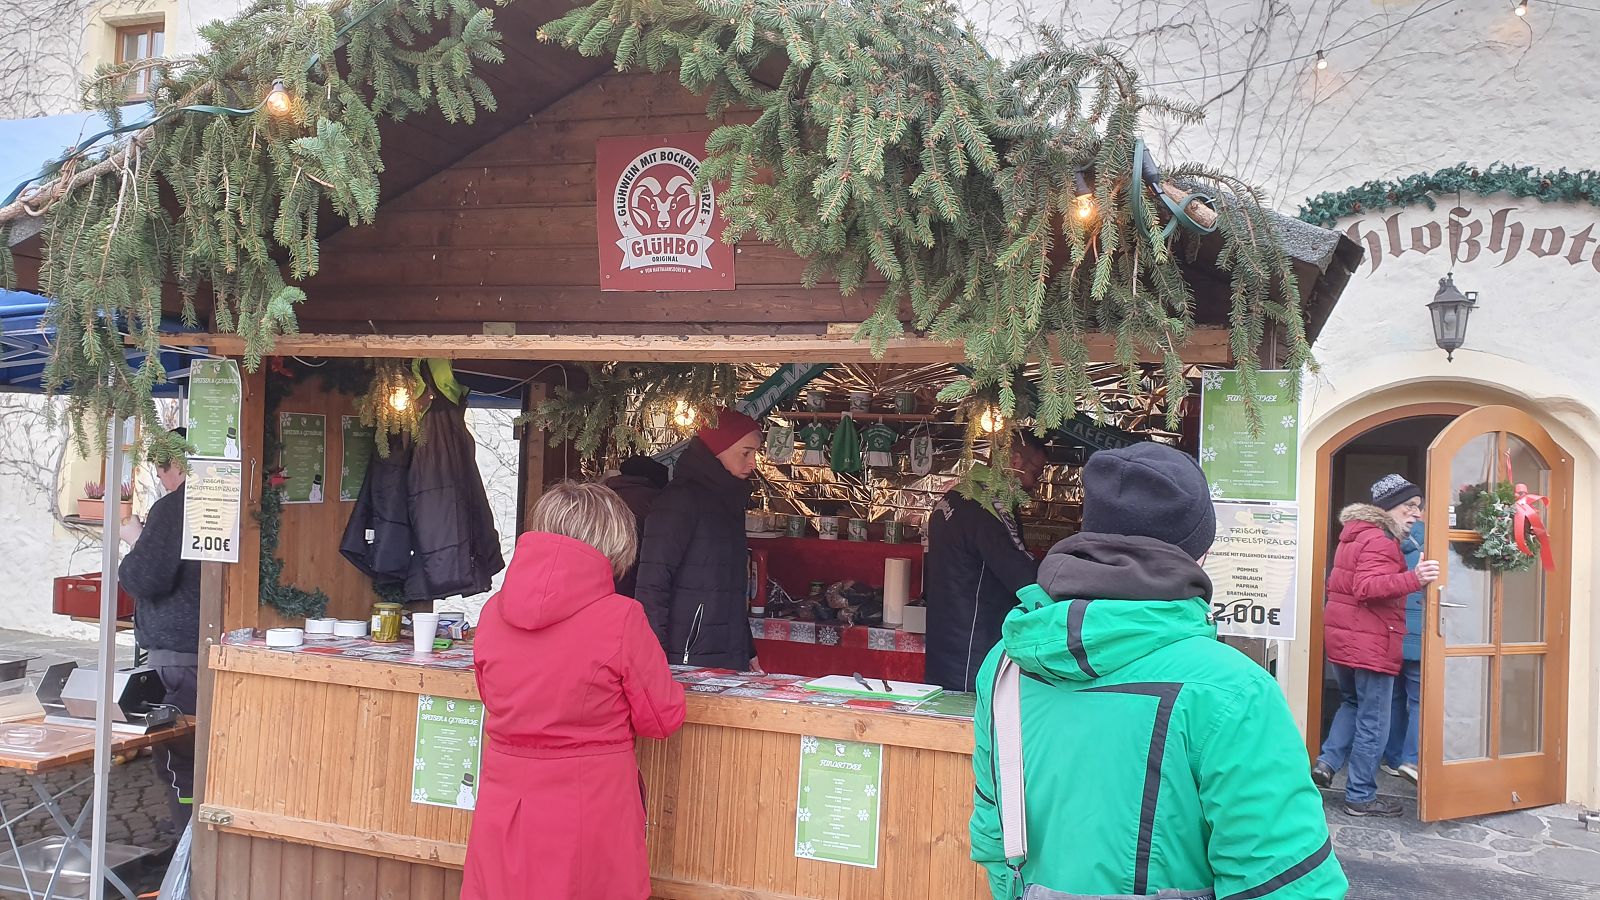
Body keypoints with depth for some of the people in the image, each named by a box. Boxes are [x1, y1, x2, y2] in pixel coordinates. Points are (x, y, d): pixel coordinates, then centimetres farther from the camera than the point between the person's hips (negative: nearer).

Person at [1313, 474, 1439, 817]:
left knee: (1354, 703, 25)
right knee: (1373, 721, 0)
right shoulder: (1380, 541, -15)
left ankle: (1327, 762, 12)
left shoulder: (1355, 535, 16)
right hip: (1371, 643, -9)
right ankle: (1361, 797, 7)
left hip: (1342, 637, 10)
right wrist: (1413, 578, -38)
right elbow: (1367, 587, -29)